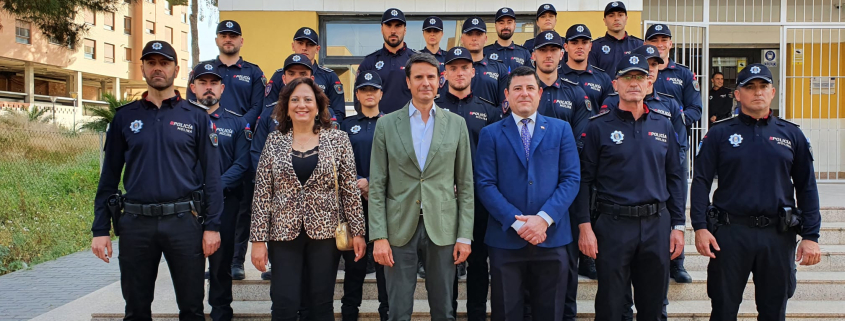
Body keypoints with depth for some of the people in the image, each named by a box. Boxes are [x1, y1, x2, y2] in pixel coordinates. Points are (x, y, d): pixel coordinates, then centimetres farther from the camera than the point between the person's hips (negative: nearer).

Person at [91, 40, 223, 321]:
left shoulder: (196, 116, 3)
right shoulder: (126, 116, 8)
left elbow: (211, 175, 0)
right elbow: (109, 176, 8)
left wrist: (212, 225, -6)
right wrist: (100, 229, 3)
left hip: (184, 221, -2)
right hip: (136, 223, 2)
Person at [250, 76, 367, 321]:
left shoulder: (337, 140, 0)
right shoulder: (274, 141, 3)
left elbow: (350, 190, 1)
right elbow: (262, 193, 2)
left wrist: (358, 232, -2)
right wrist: (258, 239, -3)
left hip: (325, 232, 0)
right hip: (284, 233, 1)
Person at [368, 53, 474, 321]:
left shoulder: (456, 124, 4)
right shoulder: (386, 124, 3)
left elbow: (465, 184, 4)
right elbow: (377, 185, 0)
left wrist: (465, 236, -2)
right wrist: (379, 236, -7)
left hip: (442, 228, 1)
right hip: (400, 227, 0)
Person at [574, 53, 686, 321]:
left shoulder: (663, 125, 9)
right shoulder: (599, 127, -1)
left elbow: (675, 178, 11)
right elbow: (585, 179, -4)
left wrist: (678, 225, 6)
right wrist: (585, 226, -10)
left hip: (657, 222, 3)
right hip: (612, 223, -3)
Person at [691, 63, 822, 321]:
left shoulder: (792, 134, 8)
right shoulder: (719, 134, 2)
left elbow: (807, 187, 9)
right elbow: (701, 181, -1)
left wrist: (811, 236, 2)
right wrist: (700, 227, -11)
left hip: (778, 235, 2)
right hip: (730, 232, -2)